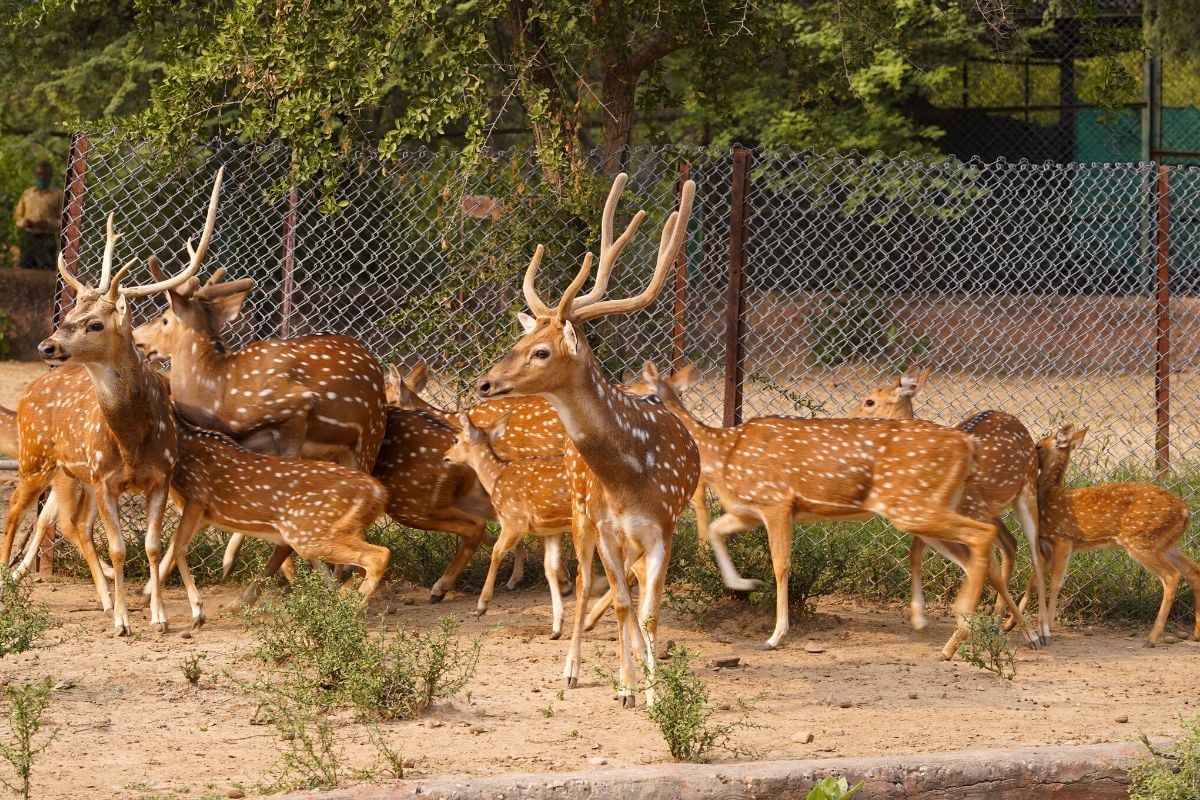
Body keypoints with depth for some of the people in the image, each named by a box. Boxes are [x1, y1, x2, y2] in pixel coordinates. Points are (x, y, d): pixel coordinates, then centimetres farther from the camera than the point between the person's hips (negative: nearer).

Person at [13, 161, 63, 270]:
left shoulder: (57, 195, 6)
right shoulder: (27, 194, 15)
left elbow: (63, 220, 3)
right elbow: (17, 216, 20)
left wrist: (48, 224, -15)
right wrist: (24, 222, -3)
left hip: (47, 239, -3)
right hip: (28, 237, 3)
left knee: (46, 269, -11)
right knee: (24, 269, -4)